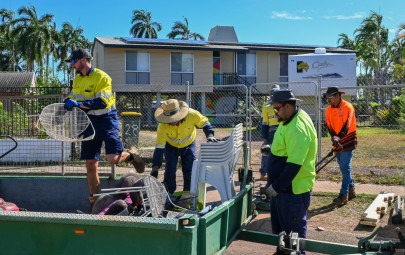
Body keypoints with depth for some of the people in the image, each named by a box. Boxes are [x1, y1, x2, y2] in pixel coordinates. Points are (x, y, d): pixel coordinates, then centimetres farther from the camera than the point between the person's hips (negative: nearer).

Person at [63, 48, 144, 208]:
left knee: (113, 159, -20)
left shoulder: (102, 77, -14)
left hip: (106, 121, -6)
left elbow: (101, 103, -24)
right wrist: (68, 103, -7)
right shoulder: (77, 79, 10)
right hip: (90, 123, 6)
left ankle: (131, 155, 16)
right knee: (90, 165, 6)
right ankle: (94, 203, 17)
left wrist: (78, 104, -31)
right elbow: (73, 99, 15)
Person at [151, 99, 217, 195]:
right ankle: (169, 194, 9)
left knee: (189, 170, -2)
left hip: (188, 145, 1)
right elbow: (159, 147, -32)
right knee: (170, 170, -8)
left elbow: (205, 123, -17)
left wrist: (209, 135, -36)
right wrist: (155, 167, -36)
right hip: (171, 146, -1)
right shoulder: (163, 126, -35)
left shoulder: (192, 114, -36)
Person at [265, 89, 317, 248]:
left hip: (294, 190, -10)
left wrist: (277, 186, -23)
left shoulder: (298, 127, -24)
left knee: (294, 233, 4)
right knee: (279, 229, 22)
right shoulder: (288, 120, 8)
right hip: (281, 187, 10)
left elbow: (294, 164, -28)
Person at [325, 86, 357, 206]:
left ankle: (344, 195, -8)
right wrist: (334, 137, -16)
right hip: (337, 142, 7)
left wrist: (339, 137, -37)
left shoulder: (347, 107, -13)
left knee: (345, 167, -9)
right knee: (344, 168, 13)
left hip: (348, 141, -7)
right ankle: (351, 190, 26)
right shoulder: (329, 110, 6)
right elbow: (329, 126, 2)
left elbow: (347, 124, -23)